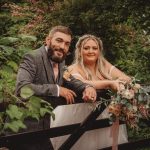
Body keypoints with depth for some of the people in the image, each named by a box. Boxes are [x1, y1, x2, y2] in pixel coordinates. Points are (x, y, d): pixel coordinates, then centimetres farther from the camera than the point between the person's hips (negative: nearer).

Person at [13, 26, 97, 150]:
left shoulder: (60, 61, 8)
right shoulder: (32, 58, -17)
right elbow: (21, 88, -30)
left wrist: (87, 87, -10)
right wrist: (57, 90, -28)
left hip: (50, 124, 7)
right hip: (29, 128, -7)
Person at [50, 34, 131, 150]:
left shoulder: (104, 65, 6)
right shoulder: (74, 69, -8)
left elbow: (127, 79, -2)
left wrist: (118, 82, -23)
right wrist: (110, 82, -29)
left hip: (106, 116, 4)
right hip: (81, 119, -4)